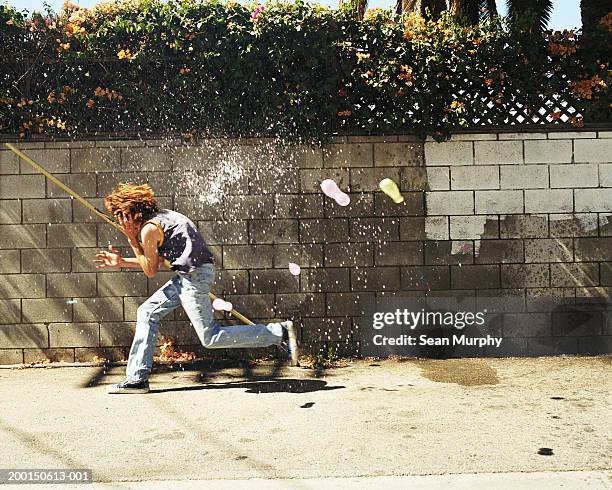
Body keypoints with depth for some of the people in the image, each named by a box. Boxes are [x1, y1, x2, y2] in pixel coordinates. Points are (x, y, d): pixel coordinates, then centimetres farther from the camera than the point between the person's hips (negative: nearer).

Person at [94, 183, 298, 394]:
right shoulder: (159, 216, 17)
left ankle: (280, 332, -5)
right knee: (147, 312, 13)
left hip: (194, 275, -10)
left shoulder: (149, 229, -12)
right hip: (188, 275, 10)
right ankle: (137, 378, 17)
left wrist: (132, 240, -1)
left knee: (211, 338, -6)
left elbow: (150, 271, -2)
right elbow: (156, 262, 22)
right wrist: (121, 262, 24)